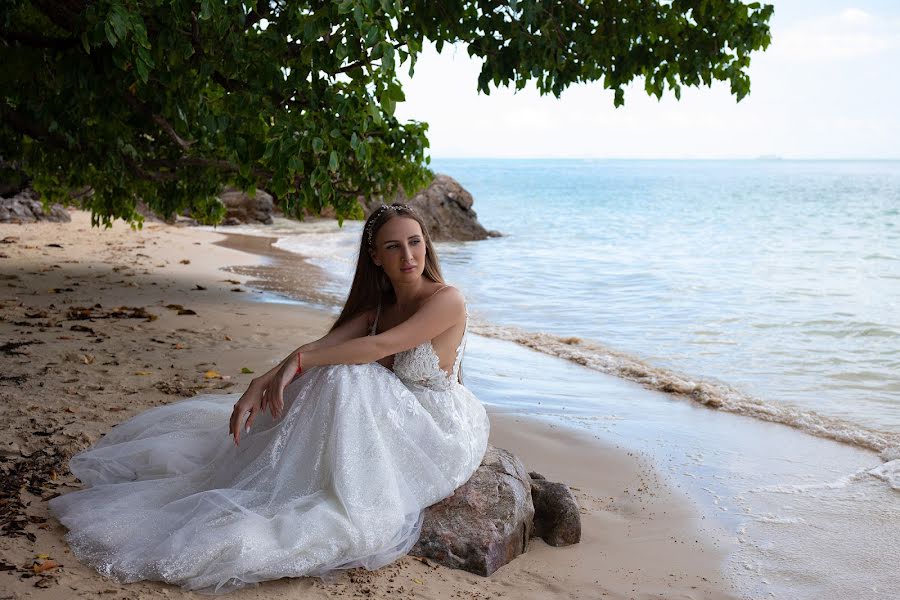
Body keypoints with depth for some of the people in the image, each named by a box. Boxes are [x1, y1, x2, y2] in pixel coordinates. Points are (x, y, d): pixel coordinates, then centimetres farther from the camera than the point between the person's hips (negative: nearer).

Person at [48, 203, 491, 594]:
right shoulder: (377, 305, 4)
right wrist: (261, 383, -22)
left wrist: (300, 361, -25)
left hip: (438, 431, -7)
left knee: (347, 379, -28)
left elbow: (382, 345, -28)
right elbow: (322, 348, -7)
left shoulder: (446, 301, -17)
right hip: (391, 419, 7)